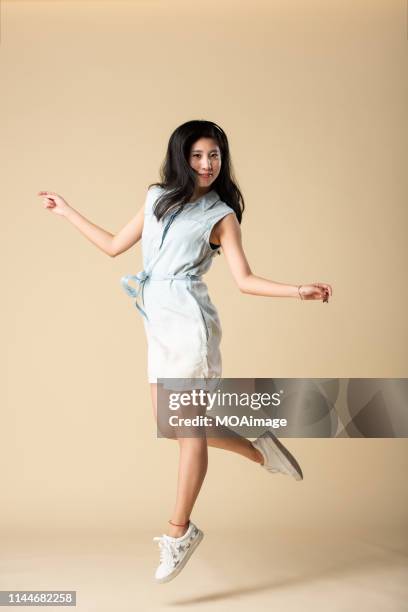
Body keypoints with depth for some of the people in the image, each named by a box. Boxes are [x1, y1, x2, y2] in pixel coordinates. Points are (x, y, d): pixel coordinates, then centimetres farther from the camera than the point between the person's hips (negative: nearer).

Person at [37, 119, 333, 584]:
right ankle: (260, 450, 23)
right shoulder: (157, 197, 17)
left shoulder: (221, 216, 3)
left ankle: (179, 530, 6)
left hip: (188, 319, -6)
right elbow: (115, 245, 22)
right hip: (158, 324, 6)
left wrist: (298, 291, -14)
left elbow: (244, 280, -1)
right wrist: (66, 212, 28)